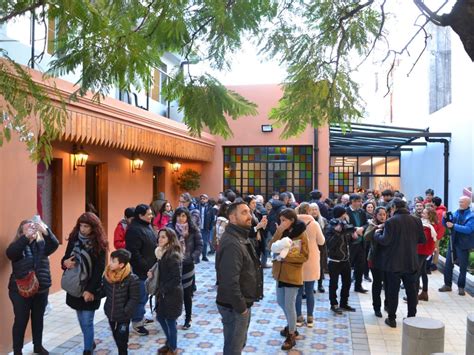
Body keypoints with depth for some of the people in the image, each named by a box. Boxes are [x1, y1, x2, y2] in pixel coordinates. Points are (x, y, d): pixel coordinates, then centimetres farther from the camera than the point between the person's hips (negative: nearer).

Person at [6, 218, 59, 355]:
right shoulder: (17, 246, -6)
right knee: (21, 320, 5)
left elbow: (54, 244, -16)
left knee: (38, 318, 16)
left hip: (41, 289, 3)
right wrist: (26, 237, -37)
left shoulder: (42, 244, 1)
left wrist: (45, 231, -33)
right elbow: (10, 253, -27)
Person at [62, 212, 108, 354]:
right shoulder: (74, 239, 0)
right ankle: (90, 342, 38)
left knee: (87, 321, -2)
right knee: (81, 320, 17)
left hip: (90, 289, -4)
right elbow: (65, 257, 9)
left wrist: (90, 290, -19)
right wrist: (65, 262, -15)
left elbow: (99, 269, -14)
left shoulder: (99, 244, -12)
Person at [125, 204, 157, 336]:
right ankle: (137, 323, 15)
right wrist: (145, 266, -20)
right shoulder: (134, 230, -20)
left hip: (149, 268, 9)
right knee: (140, 296, 1)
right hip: (140, 270, -9)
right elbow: (134, 253, -23)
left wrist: (154, 264, 13)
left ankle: (140, 316, 36)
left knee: (144, 295, 21)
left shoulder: (147, 225, 9)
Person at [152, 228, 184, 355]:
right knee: (160, 317, 19)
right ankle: (169, 343, 38)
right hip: (163, 292, 9)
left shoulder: (173, 255, -23)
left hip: (172, 294, -9)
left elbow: (176, 278, -24)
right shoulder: (163, 253, 5)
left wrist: (164, 290, -18)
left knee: (170, 321, 5)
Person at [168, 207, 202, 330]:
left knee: (187, 294, 9)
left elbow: (199, 245, -1)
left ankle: (188, 319, 23)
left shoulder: (193, 229, -3)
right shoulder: (170, 228, -4)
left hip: (187, 265, 0)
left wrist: (193, 257, -10)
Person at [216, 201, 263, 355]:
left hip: (243, 303, 10)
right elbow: (230, 281, -30)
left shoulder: (242, 238, 8)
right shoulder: (231, 244, -26)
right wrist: (241, 307, -21)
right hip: (234, 307, -10)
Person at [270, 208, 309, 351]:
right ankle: (291, 325, 40)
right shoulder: (282, 232, 5)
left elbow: (304, 256, -14)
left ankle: (291, 336, 15)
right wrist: (278, 232, -17)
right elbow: (271, 247, -6)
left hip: (292, 274, -7)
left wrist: (287, 256, -23)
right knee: (281, 302, 18)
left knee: (289, 305, 0)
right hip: (280, 272, 7)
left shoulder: (301, 234, -12)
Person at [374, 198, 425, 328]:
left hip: (394, 263, -4)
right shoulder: (416, 220, 0)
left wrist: (377, 234, 0)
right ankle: (412, 317, 23)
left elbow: (385, 241, -19)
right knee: (411, 290, 14)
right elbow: (422, 240, 5)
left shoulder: (391, 221, -15)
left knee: (393, 291, 5)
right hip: (411, 262, 4)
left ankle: (392, 319, 12)